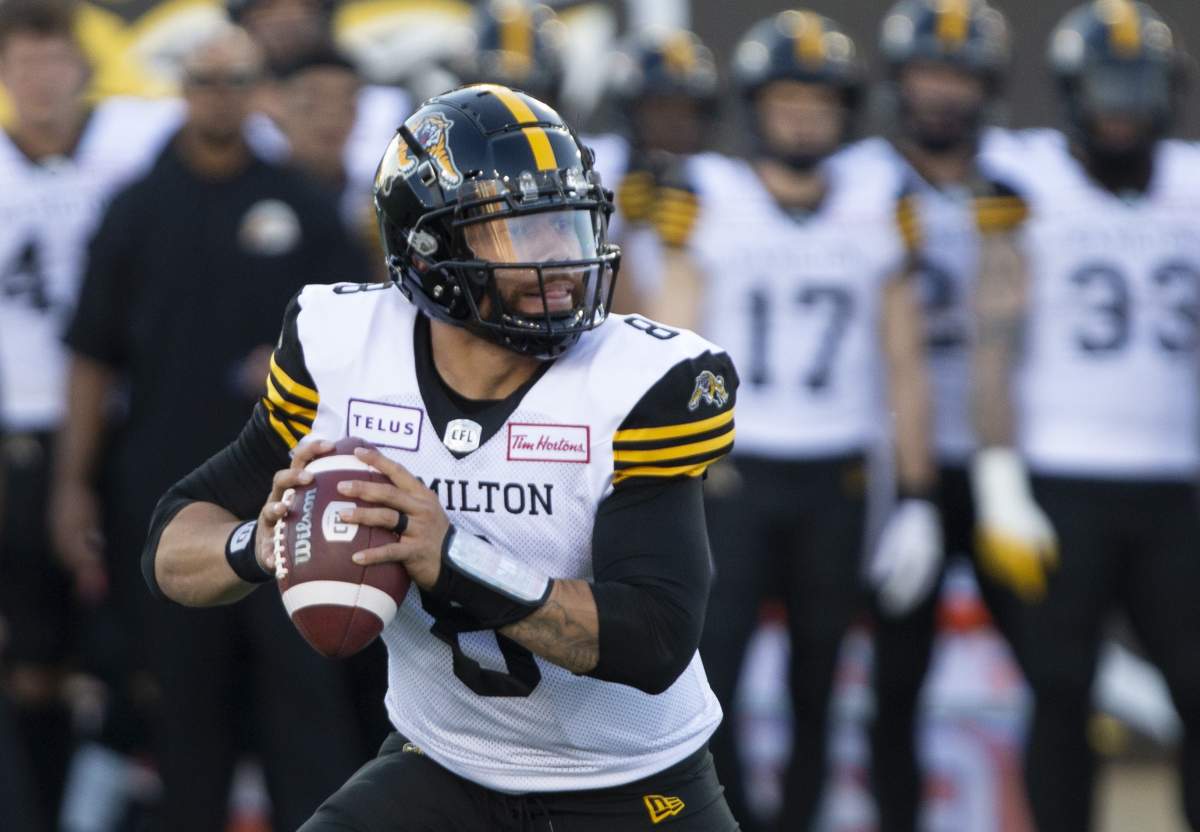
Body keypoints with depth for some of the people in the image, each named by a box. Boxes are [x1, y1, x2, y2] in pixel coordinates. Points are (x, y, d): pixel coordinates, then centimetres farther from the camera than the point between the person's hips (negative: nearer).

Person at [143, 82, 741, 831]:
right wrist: (257, 546, -31)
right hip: (439, 768, 2)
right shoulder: (343, 353, -11)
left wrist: (454, 562, -41)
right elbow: (176, 552, -6)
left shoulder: (646, 386, -21)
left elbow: (656, 642, -28)